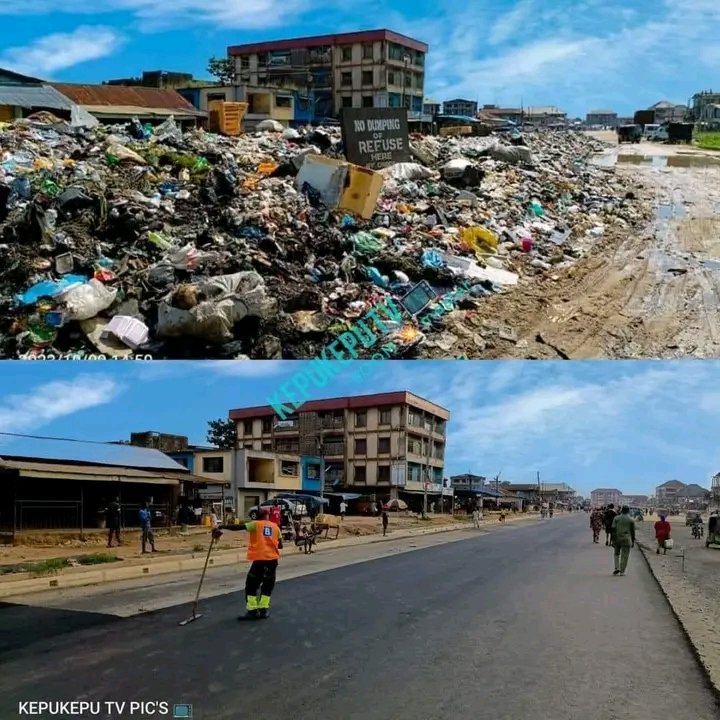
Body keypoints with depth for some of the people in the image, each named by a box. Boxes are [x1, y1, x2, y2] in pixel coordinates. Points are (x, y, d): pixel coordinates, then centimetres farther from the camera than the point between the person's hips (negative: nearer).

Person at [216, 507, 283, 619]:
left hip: (260, 559, -4)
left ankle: (252, 610, 1)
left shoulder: (255, 524, 2)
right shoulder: (275, 527, 12)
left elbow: (239, 527, -9)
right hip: (272, 559, 4)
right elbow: (280, 545, 12)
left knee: (251, 585, 6)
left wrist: (222, 527, -8)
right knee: (268, 585, 16)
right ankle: (263, 609, 13)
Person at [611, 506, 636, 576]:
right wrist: (633, 541, 8)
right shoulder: (631, 520, -2)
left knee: (617, 554, 18)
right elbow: (632, 532, 0)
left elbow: (613, 529, -4)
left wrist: (611, 539, 0)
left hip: (617, 538, 1)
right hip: (626, 539, -1)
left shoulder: (616, 518, -1)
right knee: (624, 556, 4)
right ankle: (622, 571, 3)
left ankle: (617, 568, 5)